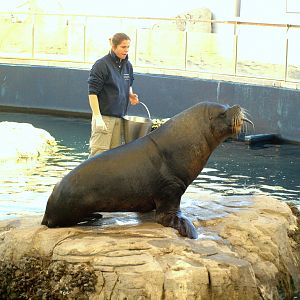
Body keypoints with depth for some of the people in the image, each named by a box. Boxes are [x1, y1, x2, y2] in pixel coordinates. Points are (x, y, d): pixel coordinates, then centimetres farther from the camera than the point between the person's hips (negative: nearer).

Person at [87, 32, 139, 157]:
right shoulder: (102, 65, -12)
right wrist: (98, 117, -19)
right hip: (104, 115, -7)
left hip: (119, 117, 7)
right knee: (99, 151, -10)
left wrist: (130, 95, 5)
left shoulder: (127, 66, 10)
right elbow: (92, 93, -13)